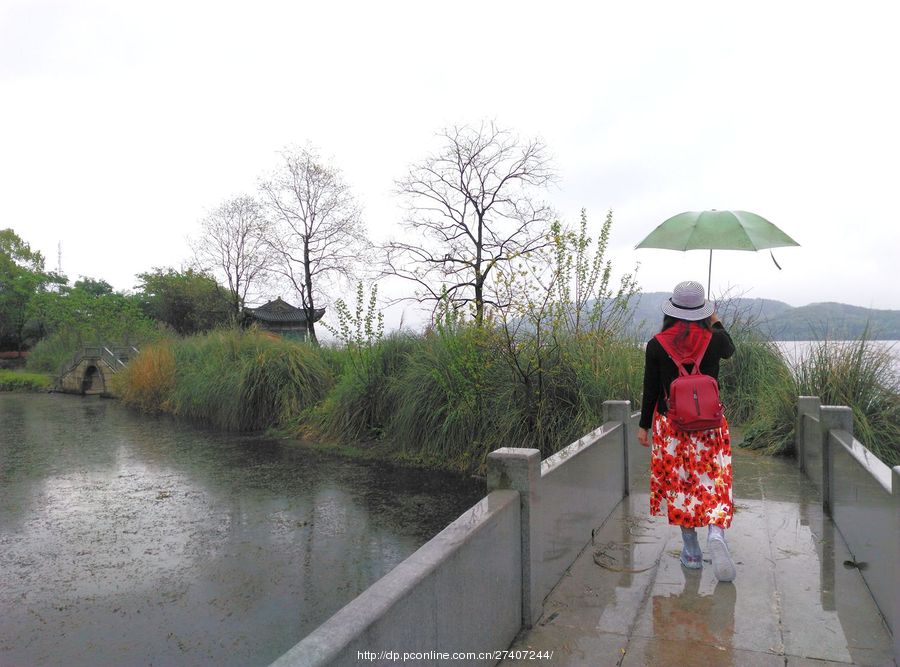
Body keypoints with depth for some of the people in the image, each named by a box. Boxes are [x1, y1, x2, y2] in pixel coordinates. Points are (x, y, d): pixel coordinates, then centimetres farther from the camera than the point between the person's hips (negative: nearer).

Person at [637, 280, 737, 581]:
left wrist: (644, 426, 6)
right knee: (713, 480, 7)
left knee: (678, 483, 11)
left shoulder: (657, 345, -9)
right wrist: (717, 324, 34)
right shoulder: (714, 340, -7)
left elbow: (651, 388, -4)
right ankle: (716, 534, -17)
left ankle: (691, 551, 19)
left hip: (671, 424, 0)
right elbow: (729, 350, 18)